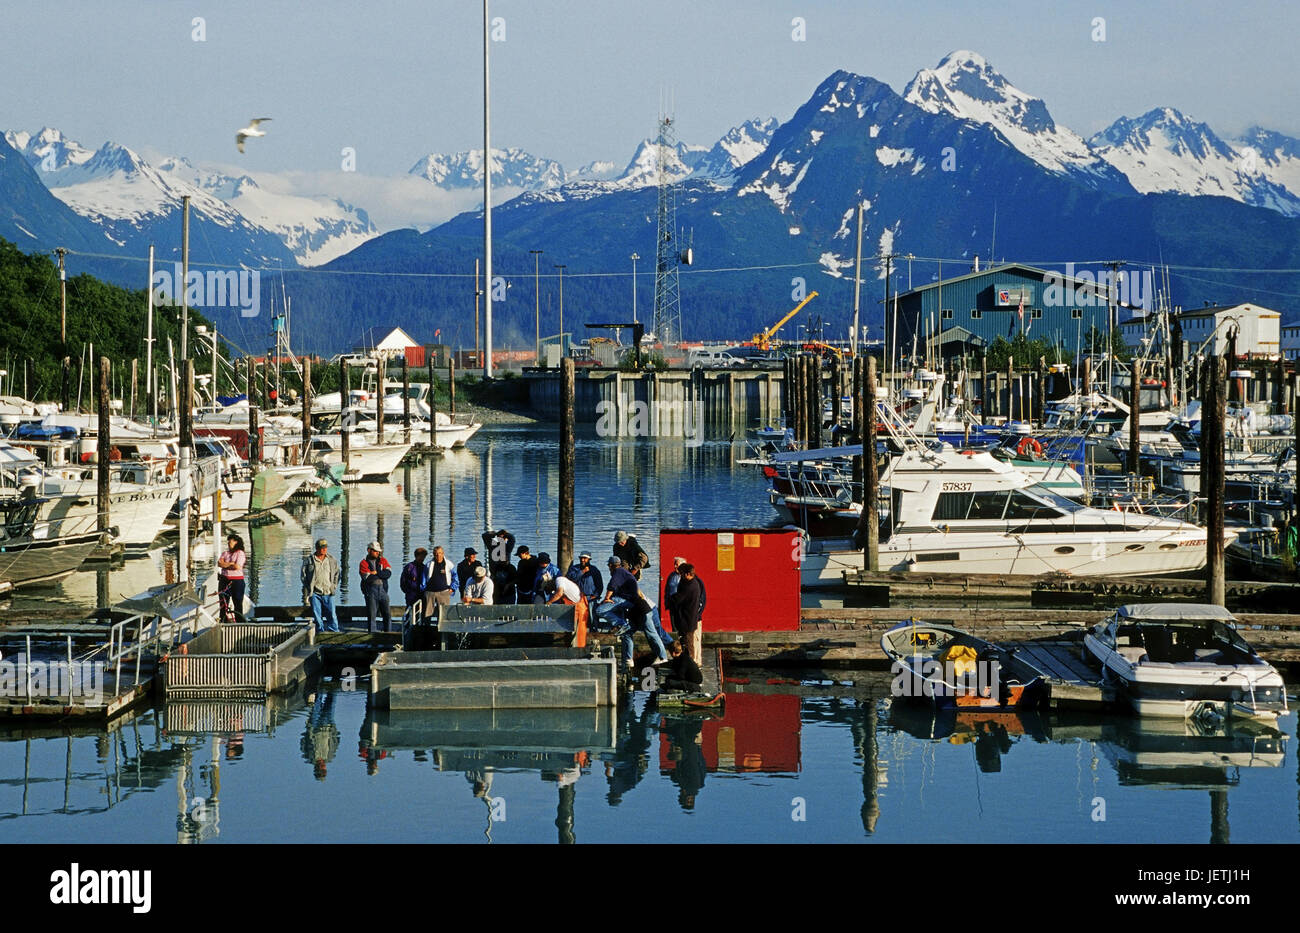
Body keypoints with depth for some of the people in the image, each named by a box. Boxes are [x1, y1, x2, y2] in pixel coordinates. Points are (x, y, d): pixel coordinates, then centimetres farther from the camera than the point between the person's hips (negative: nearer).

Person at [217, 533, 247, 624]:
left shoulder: (240, 553, -2)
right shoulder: (225, 553, 14)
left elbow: (237, 566, -15)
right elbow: (219, 563, 0)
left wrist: (225, 565, -3)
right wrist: (231, 564, -11)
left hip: (237, 581, -5)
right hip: (224, 580, 5)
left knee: (238, 604, -3)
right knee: (223, 605, 4)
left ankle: (239, 622, 1)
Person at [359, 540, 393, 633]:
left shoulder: (382, 560, 13)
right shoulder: (364, 563, 2)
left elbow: (388, 573, -4)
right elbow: (367, 578, -12)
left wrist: (375, 573, -10)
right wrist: (380, 575, -3)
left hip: (383, 589, 3)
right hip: (371, 590, -3)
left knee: (388, 614, 1)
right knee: (372, 615, -2)